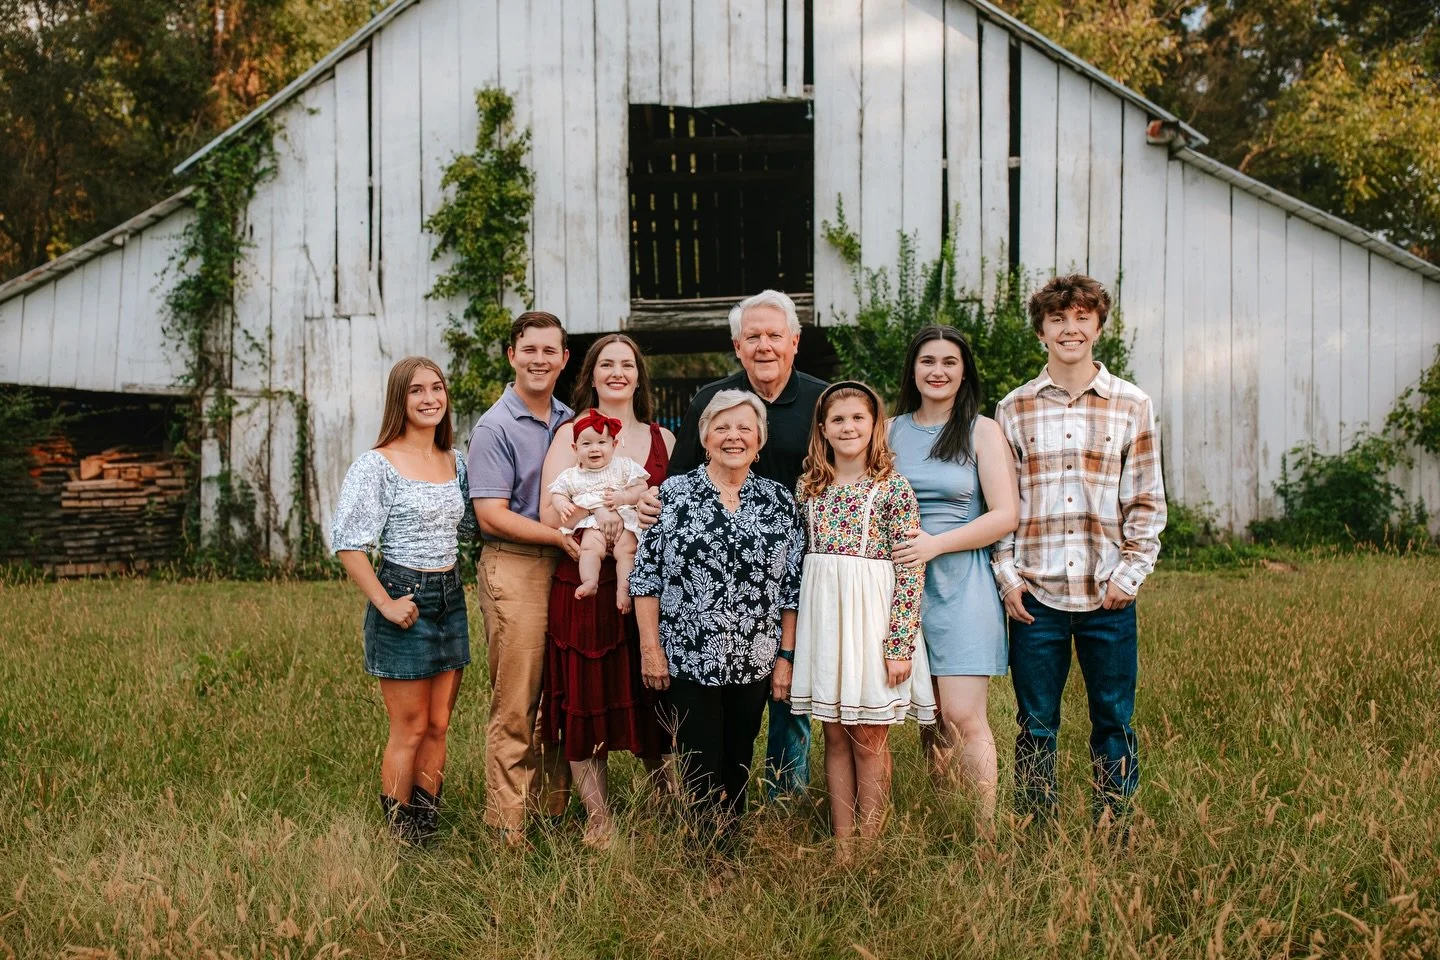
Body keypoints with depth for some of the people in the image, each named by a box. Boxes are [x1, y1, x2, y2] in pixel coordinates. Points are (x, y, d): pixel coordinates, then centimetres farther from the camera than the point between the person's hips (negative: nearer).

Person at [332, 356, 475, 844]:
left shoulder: (455, 461, 9)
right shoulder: (376, 465, -10)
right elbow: (348, 543, -13)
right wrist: (385, 603, -16)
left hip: (450, 597, 6)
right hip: (404, 599, -6)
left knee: (438, 727, 11)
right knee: (410, 730, 0)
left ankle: (429, 832, 21)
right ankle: (400, 840, 12)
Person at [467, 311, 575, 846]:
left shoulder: (571, 422, 14)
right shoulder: (495, 429, -6)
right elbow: (492, 516, -12)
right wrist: (561, 537, -15)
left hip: (567, 569, 6)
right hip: (515, 568, -6)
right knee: (516, 705, -4)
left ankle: (555, 809, 20)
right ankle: (508, 827, 2)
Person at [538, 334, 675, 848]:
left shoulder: (663, 439, 13)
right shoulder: (571, 434, 3)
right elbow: (551, 515, -7)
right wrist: (596, 511, -23)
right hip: (586, 588, -2)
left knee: (653, 703, 6)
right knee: (588, 702, 1)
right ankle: (599, 824, 11)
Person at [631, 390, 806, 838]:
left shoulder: (780, 502, 5)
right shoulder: (673, 493, -1)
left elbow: (793, 586, 6)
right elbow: (646, 575, -2)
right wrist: (650, 647, -7)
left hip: (754, 662, 2)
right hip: (687, 659, -2)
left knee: (738, 765, 11)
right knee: (699, 768, 0)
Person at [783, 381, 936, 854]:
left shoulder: (893, 488, -6)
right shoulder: (809, 487, 7)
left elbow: (911, 569, -8)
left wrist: (900, 643, -13)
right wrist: (787, 648, 8)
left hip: (871, 617, -4)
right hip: (821, 617, 4)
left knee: (869, 739, 3)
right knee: (835, 736, 10)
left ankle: (869, 848, 14)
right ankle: (842, 846, 18)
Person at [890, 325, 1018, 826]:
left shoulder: (983, 432, 1)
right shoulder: (891, 431, 11)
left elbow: (1005, 515, -6)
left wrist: (936, 544, -14)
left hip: (961, 583, -3)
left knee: (963, 718, -10)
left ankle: (987, 834, -3)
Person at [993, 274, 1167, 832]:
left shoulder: (1131, 406, 4)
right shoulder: (1014, 409, 6)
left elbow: (1147, 503, 4)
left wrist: (1128, 576, -4)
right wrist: (1007, 575, -2)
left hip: (1108, 596, 0)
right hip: (1035, 596, 0)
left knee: (1114, 724, 7)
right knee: (1036, 725, 6)